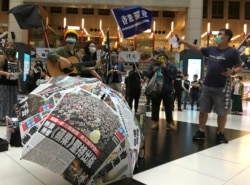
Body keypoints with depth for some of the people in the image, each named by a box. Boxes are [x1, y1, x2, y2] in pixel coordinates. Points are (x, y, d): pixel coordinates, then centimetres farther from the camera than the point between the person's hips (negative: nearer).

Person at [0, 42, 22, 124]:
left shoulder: (16, 60, 12)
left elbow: (20, 70, 17)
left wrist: (20, 73, -4)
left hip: (14, 84, 6)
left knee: (13, 102, 12)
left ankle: (12, 118, 22)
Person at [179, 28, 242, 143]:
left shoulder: (233, 52, -4)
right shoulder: (211, 49, 9)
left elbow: (240, 67, -1)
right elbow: (197, 48, 18)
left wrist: (233, 72, -23)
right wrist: (183, 42, 13)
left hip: (222, 87, -4)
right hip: (207, 86, 5)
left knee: (222, 113, 5)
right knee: (203, 110, 10)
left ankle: (220, 134, 21)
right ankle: (201, 132, 22)